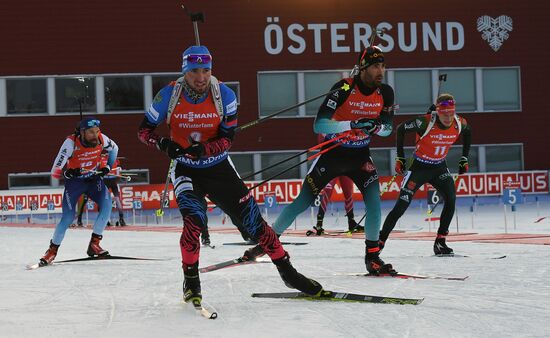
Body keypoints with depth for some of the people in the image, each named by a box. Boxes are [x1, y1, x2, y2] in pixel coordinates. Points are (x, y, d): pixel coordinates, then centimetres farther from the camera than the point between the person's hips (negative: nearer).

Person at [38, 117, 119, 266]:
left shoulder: (101, 139, -19)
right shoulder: (71, 143, -28)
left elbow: (114, 148, 8)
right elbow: (55, 172, -28)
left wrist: (107, 167, 0)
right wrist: (68, 173, -46)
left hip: (94, 178, 3)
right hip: (74, 181, -3)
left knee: (106, 205, -22)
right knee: (68, 217, -13)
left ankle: (94, 244, -10)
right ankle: (52, 250, 7)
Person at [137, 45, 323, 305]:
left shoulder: (224, 95, -14)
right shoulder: (169, 95, -15)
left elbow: (227, 139, -12)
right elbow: (144, 130, -6)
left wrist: (203, 149, -32)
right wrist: (162, 144, -27)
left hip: (218, 168, 2)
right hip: (185, 170, -1)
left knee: (252, 217, -1)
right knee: (194, 220, -24)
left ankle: (287, 272, 10)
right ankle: (191, 282, -6)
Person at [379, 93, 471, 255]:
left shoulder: (460, 123, -13)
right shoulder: (425, 122, -27)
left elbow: (467, 132, 12)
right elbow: (401, 129, -12)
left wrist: (464, 159, 12)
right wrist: (400, 157, -7)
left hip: (439, 167, 4)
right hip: (419, 166, -4)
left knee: (451, 199, -16)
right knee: (402, 204, -10)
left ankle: (440, 241, -6)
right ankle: (380, 241, 0)